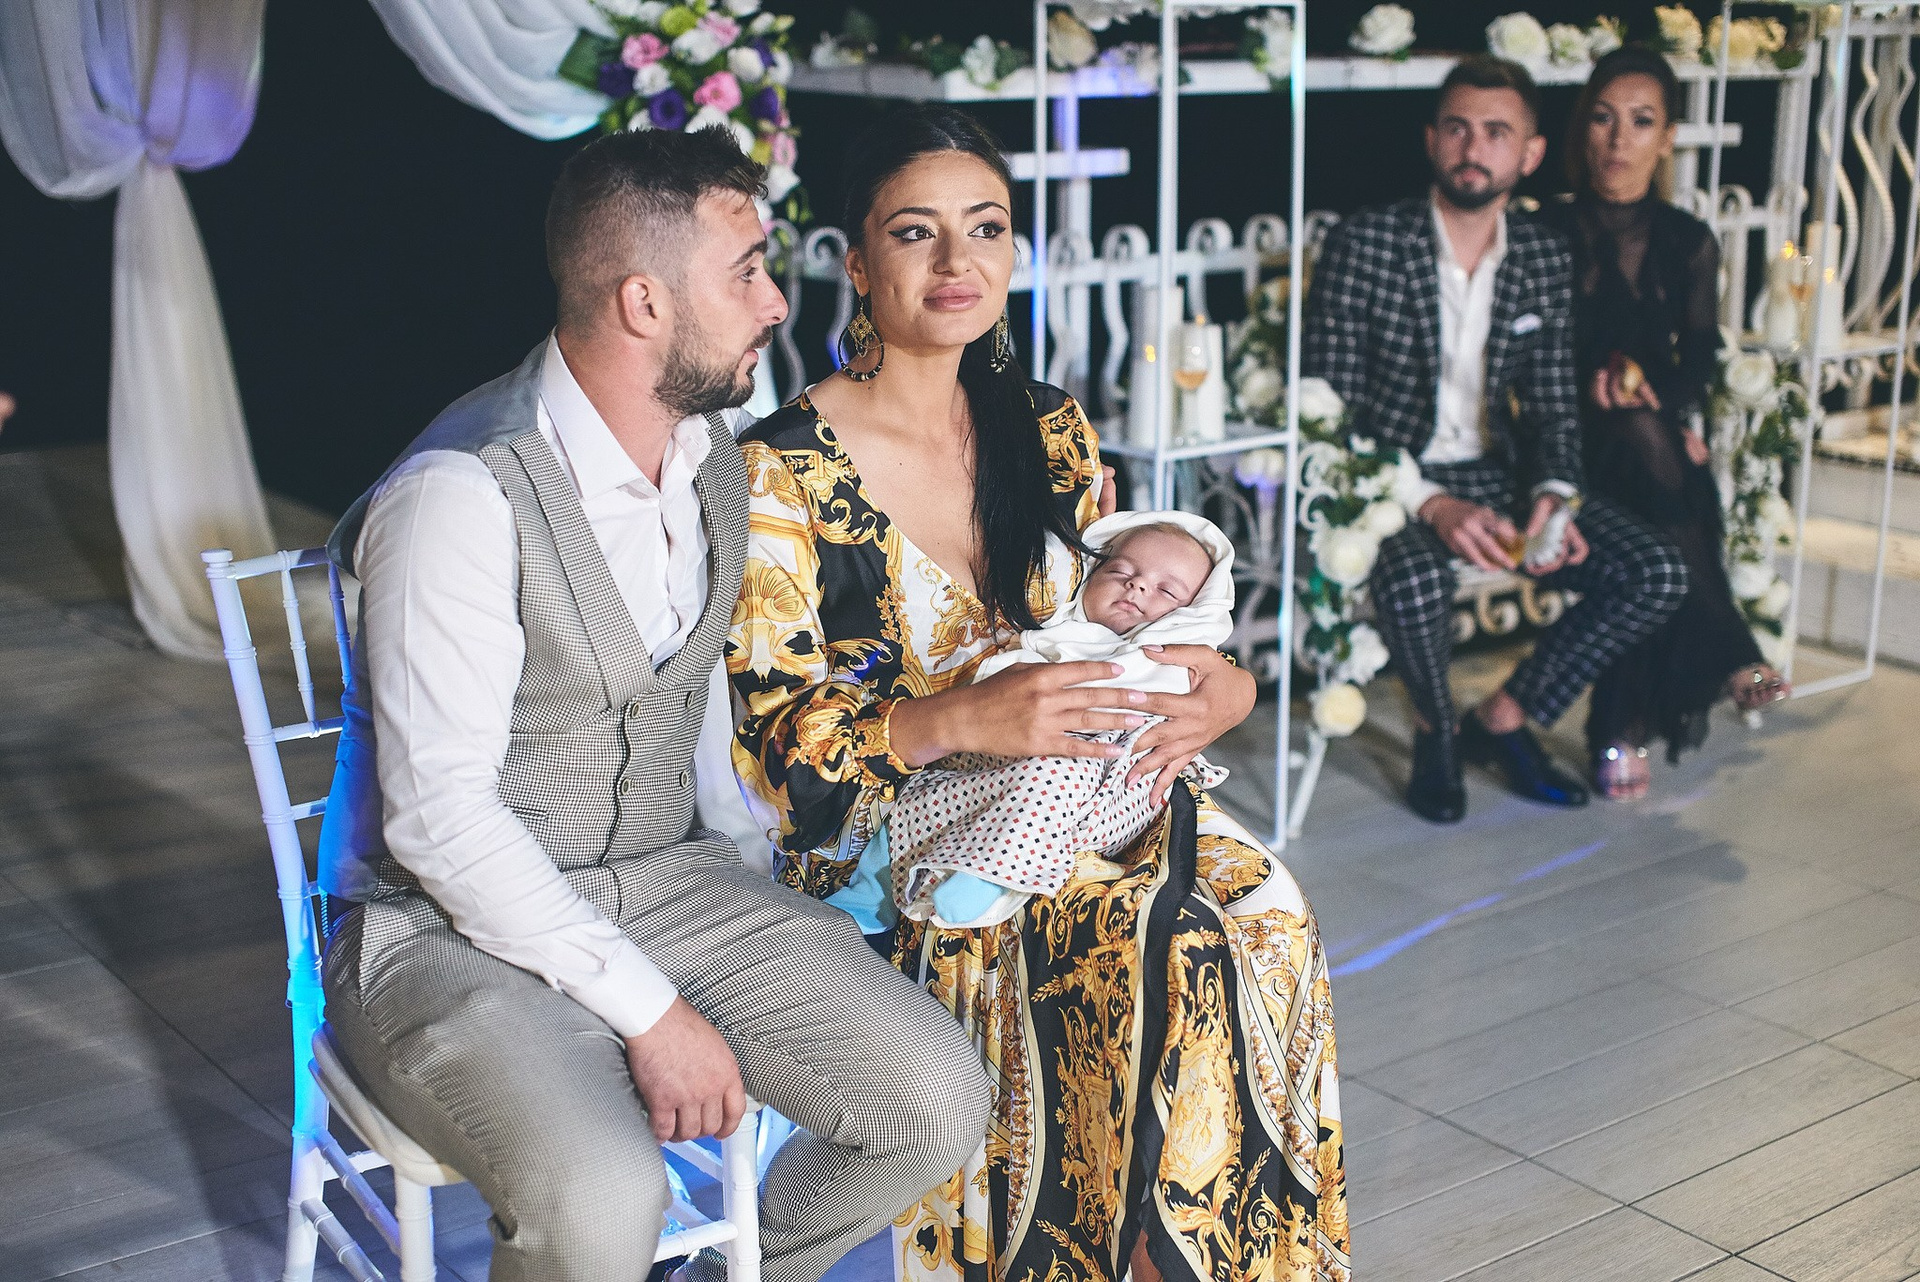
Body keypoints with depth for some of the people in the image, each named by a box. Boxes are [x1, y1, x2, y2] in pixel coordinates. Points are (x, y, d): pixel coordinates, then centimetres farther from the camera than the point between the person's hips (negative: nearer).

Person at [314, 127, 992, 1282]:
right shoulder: (466, 493, -21)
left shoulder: (716, 452, 4)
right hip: (452, 925, -7)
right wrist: (648, 1010, -21)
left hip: (665, 881, 7)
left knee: (938, 1106, -8)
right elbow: (439, 816, -22)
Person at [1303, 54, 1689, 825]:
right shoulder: (1364, 246, -12)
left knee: (1657, 575, -11)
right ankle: (1435, 730, -3)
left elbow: (1554, 407, 9)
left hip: (1493, 473, 5)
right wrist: (1432, 505, -27)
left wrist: (1554, 497, -13)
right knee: (1415, 579, -37)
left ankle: (1506, 719, 7)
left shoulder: (1544, 261, 3)